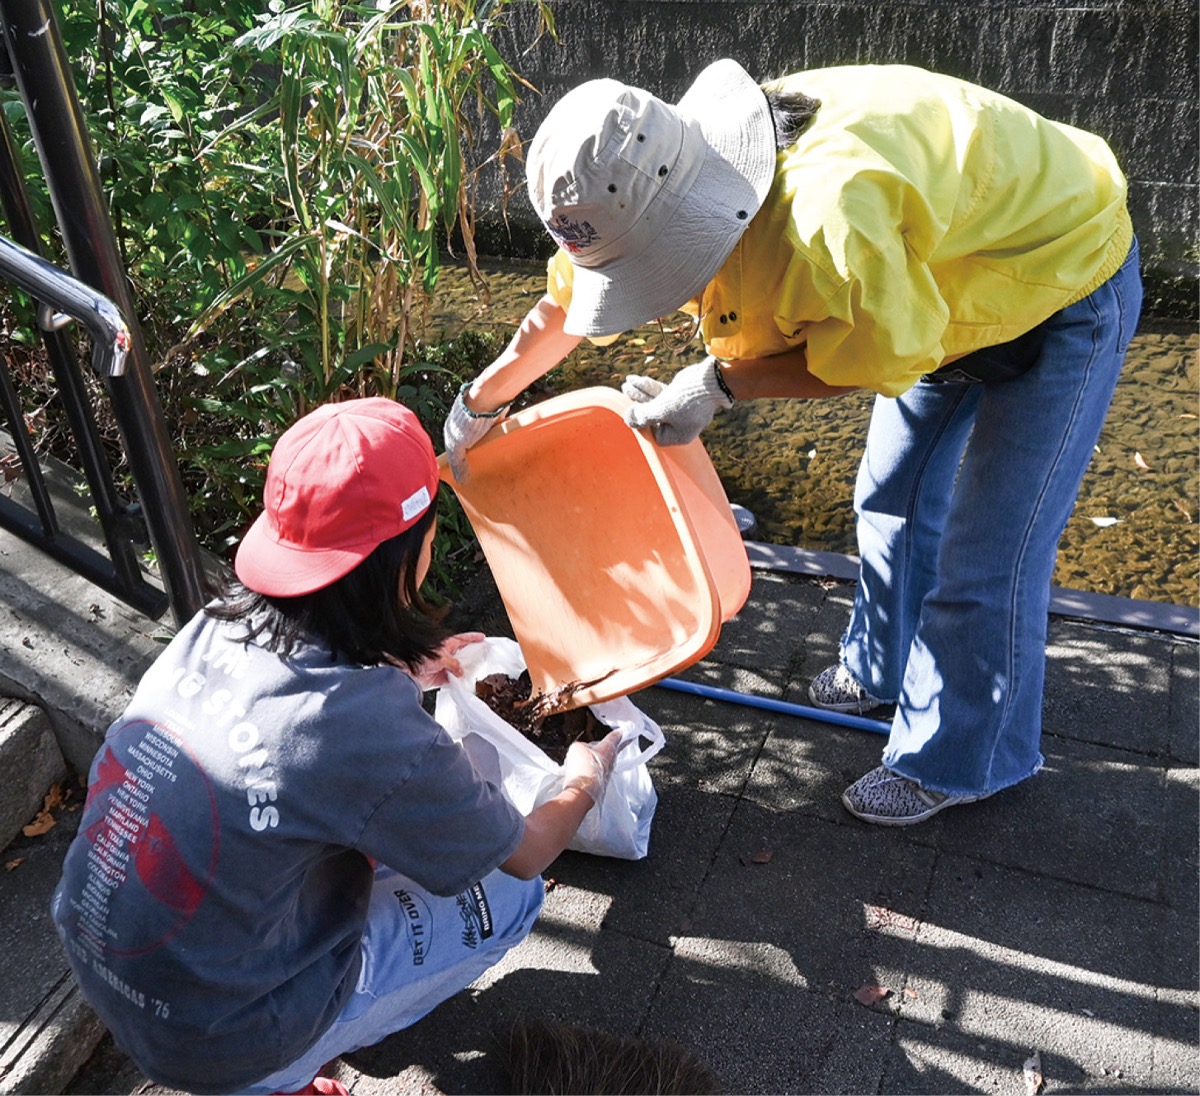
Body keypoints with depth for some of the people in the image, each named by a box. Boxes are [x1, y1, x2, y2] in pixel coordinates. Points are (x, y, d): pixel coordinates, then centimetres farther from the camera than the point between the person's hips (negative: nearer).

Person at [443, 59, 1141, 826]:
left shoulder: (824, 217, -44)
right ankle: (881, 672, 42)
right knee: (892, 500, 18)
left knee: (986, 556, -3)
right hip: (950, 272, 8)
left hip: (1063, 286, -7)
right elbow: (568, 302, -2)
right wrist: (479, 402, 7)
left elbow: (884, 354, -26)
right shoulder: (676, 188, -16)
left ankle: (959, 762, 18)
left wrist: (720, 384, -25)